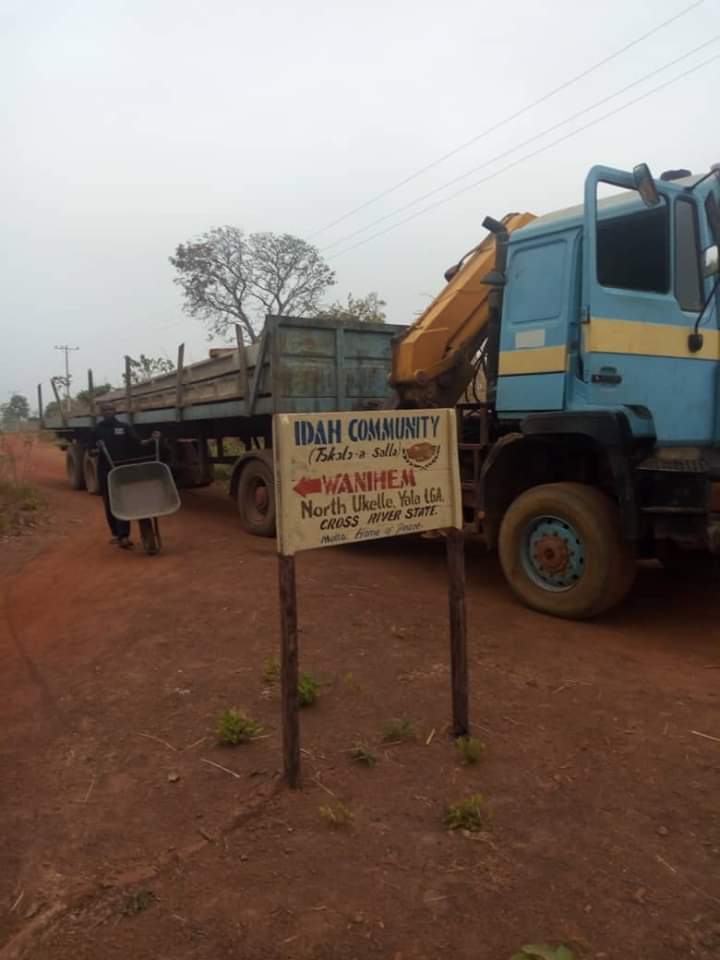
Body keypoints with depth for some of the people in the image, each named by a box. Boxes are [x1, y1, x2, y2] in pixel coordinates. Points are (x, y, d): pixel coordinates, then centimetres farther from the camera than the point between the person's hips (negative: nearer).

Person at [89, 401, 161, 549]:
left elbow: (138, 444, -1)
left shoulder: (125, 427, 5)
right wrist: (97, 447, -14)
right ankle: (115, 533, 22)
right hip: (105, 471, 2)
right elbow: (91, 451, 7)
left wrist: (151, 439, -17)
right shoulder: (97, 430, 9)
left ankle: (123, 536, -14)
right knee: (109, 503, 8)